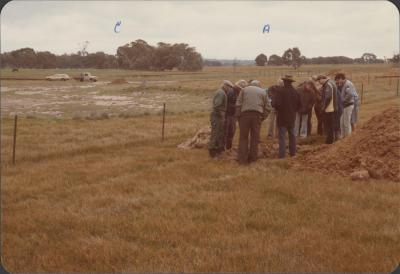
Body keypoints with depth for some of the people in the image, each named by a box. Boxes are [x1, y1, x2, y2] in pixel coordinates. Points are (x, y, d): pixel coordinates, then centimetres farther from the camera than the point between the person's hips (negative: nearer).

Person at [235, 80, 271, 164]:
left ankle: (242, 159, 0)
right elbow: (268, 107, 9)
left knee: (243, 137, 4)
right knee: (255, 137, 9)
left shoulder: (244, 89, 11)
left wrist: (238, 116, 7)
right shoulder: (263, 92, 14)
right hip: (257, 115, 1)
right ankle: (252, 158, 13)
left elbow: (238, 104, 3)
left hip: (245, 114, -1)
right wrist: (263, 117, 13)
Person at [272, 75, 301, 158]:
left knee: (282, 136, -4)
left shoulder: (281, 92, -18)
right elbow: (299, 105, 10)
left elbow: (276, 104, -22)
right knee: (292, 135, 18)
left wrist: (273, 99, -2)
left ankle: (282, 154, -6)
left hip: (282, 118, -6)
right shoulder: (295, 92, 3)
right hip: (292, 118, 6)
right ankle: (292, 152, 26)